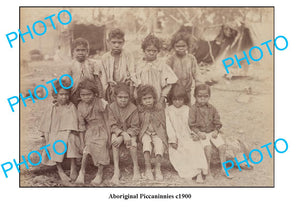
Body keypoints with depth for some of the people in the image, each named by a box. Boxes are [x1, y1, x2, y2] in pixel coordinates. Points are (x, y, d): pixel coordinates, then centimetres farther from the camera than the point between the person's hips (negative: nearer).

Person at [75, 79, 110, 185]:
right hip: (89, 131, 2)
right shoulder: (81, 106, -7)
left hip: (101, 130, -2)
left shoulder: (100, 104, -16)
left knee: (101, 149, -3)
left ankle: (100, 174, 15)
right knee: (86, 150, -13)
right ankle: (82, 172, 5)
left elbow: (106, 120, -9)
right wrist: (82, 140, -2)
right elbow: (81, 125, -1)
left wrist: (108, 136, -8)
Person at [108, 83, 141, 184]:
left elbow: (135, 127, -12)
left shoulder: (133, 108, -12)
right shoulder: (112, 107, -8)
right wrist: (123, 133, -28)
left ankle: (136, 168, -11)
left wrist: (122, 138, -24)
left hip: (130, 132, -1)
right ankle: (116, 171, -28)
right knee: (114, 141, -31)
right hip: (117, 131, 1)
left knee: (132, 143, -31)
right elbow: (112, 125, -10)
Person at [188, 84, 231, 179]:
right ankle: (208, 171, -17)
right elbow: (192, 124, -6)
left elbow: (217, 122, 13)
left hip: (213, 132, 4)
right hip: (201, 133, -4)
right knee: (207, 147, -27)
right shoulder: (193, 109, -4)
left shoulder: (212, 108, 9)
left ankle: (224, 168, 1)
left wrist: (216, 131, -5)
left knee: (222, 146, -13)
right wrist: (199, 133, -17)